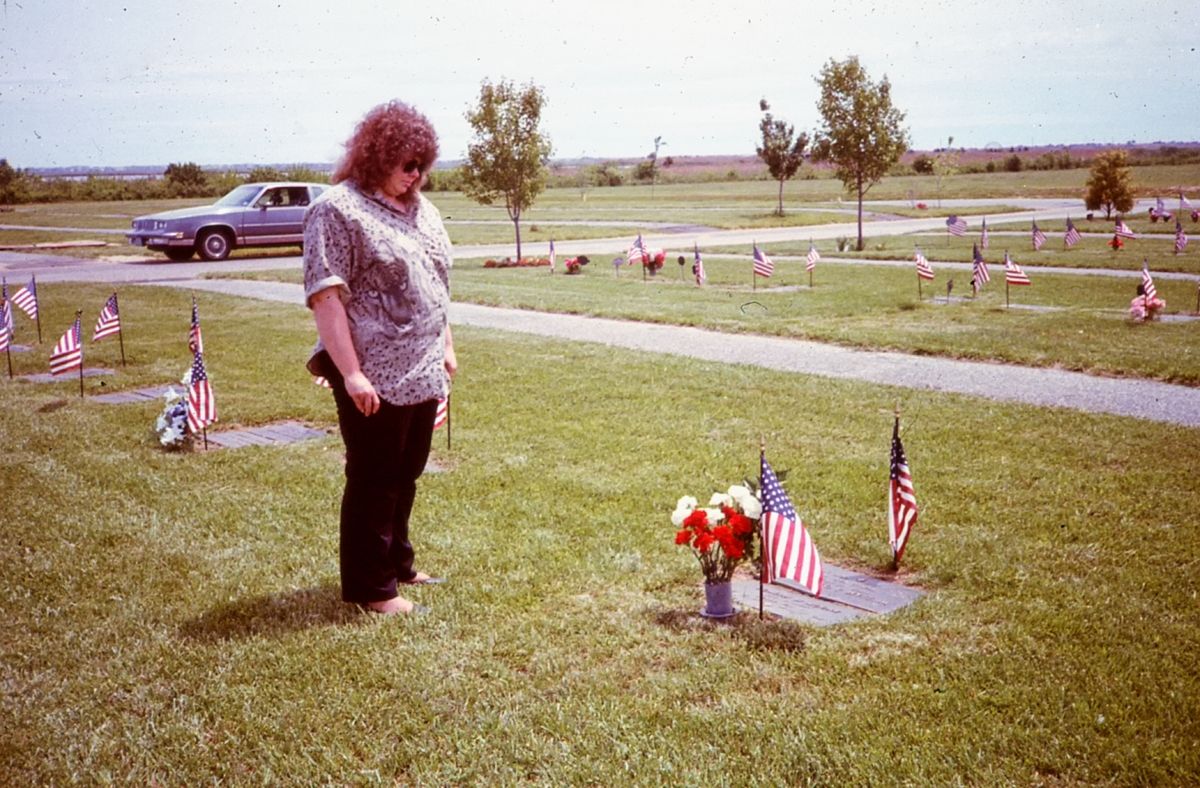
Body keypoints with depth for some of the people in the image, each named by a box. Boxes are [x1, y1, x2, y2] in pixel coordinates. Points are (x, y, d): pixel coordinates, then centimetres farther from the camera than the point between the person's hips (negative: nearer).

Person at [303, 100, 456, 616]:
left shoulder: (419, 207, 14)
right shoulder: (337, 209, -11)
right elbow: (325, 296, -17)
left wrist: (446, 346, 19)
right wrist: (351, 374, -21)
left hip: (423, 374, 8)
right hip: (375, 378, -7)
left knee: (405, 476, 17)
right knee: (373, 481, 3)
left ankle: (397, 566, 33)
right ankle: (369, 588, 16)